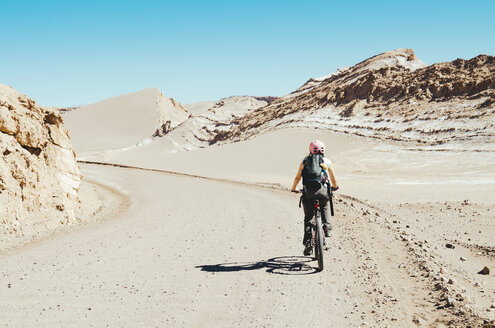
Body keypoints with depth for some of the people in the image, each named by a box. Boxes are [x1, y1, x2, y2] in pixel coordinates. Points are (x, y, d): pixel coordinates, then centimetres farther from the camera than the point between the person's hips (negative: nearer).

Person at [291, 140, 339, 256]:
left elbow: (297, 177, 17)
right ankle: (327, 226, 11)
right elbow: (333, 179, 19)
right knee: (325, 206, 32)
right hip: (322, 190, 0)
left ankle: (308, 244, 3)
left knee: (308, 218, 11)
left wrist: (293, 188, 33)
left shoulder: (305, 161, 14)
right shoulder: (327, 161, 11)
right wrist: (335, 187, 40)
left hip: (308, 192, 0)